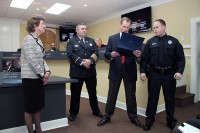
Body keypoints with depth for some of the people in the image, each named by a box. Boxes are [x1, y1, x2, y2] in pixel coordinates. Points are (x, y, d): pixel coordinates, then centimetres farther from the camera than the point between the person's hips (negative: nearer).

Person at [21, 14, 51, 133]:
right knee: (30, 108, 4)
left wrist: (47, 71, -2)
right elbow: (32, 60, -19)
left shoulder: (38, 40, 14)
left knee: (38, 106, 16)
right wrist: (42, 75, -13)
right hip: (31, 78, -9)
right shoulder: (28, 39, -12)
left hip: (39, 78, 9)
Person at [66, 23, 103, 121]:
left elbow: (96, 53, 2)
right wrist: (82, 62, -20)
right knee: (75, 93, 7)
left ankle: (95, 110, 30)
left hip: (91, 71, 3)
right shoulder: (71, 41, 4)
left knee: (93, 92, 14)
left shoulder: (91, 41, 15)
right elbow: (70, 54, -10)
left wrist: (90, 61, -17)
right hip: (76, 71, -3)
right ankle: (73, 112, 24)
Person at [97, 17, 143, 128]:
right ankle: (107, 116, 23)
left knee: (131, 95, 10)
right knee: (112, 95, 9)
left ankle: (133, 117, 26)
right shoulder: (112, 38, 6)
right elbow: (106, 54, 1)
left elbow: (138, 56, 1)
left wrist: (138, 55, -22)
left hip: (129, 71, 0)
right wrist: (111, 54, -21)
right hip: (115, 70, 0)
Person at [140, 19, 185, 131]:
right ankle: (149, 119, 24)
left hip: (169, 74, 0)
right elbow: (144, 58, 1)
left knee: (170, 98, 12)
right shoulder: (150, 42, 4)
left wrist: (179, 71, -14)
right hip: (154, 74, 0)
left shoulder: (173, 41, 2)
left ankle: (171, 120, 30)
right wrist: (142, 71, -9)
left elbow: (181, 58, -1)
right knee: (152, 97, 8)